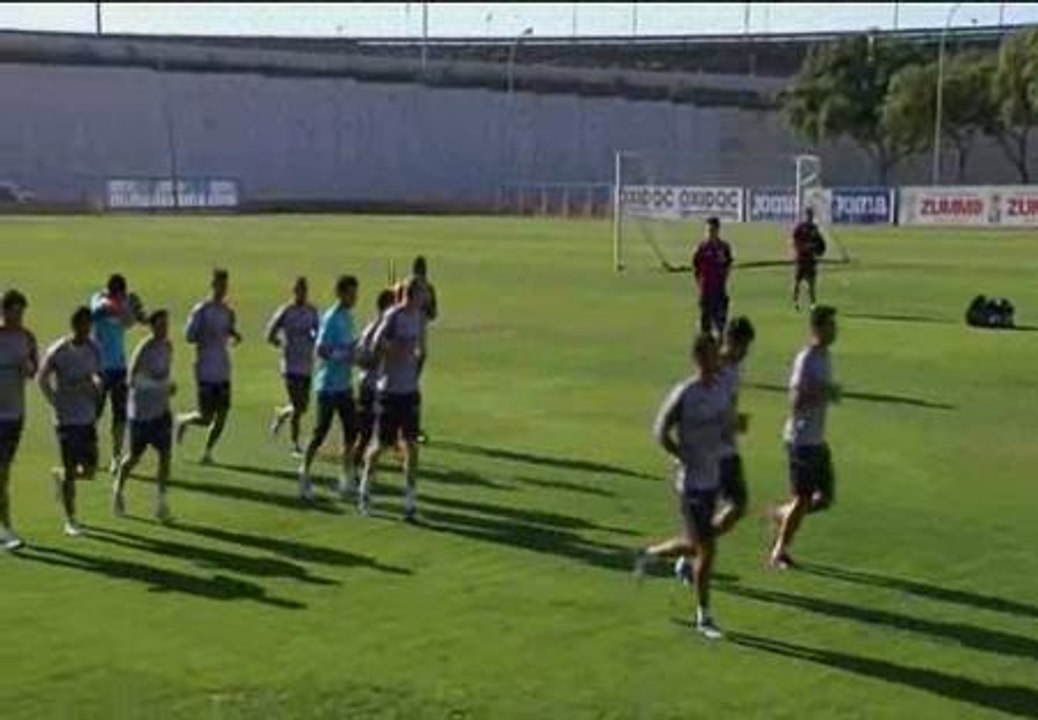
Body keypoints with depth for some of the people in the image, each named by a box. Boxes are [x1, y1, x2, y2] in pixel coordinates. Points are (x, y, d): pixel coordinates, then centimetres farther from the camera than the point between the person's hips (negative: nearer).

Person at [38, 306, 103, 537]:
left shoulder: (93, 349, 3)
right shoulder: (58, 351, -12)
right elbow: (42, 378, -3)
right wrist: (55, 402, -7)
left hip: (88, 419, 5)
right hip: (67, 419, -5)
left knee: (90, 471, 6)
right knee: (71, 470, -2)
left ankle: (60, 476, 38)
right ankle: (70, 520, 9)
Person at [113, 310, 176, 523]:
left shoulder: (168, 346, 5)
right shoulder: (144, 349, -17)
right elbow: (133, 380, -19)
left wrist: (169, 386, 2)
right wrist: (165, 386, -25)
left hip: (162, 411, 6)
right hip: (141, 412, -6)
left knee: (166, 455, -3)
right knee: (135, 456, 8)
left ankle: (161, 503, 2)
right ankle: (119, 490, 34)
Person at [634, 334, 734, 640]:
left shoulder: (722, 389, 4)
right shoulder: (684, 394, -18)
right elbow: (660, 431, -12)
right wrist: (684, 458, -15)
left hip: (713, 480, 7)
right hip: (691, 483, -7)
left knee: (693, 544, 16)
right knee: (706, 548, -5)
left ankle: (650, 554, 43)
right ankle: (703, 617, 10)